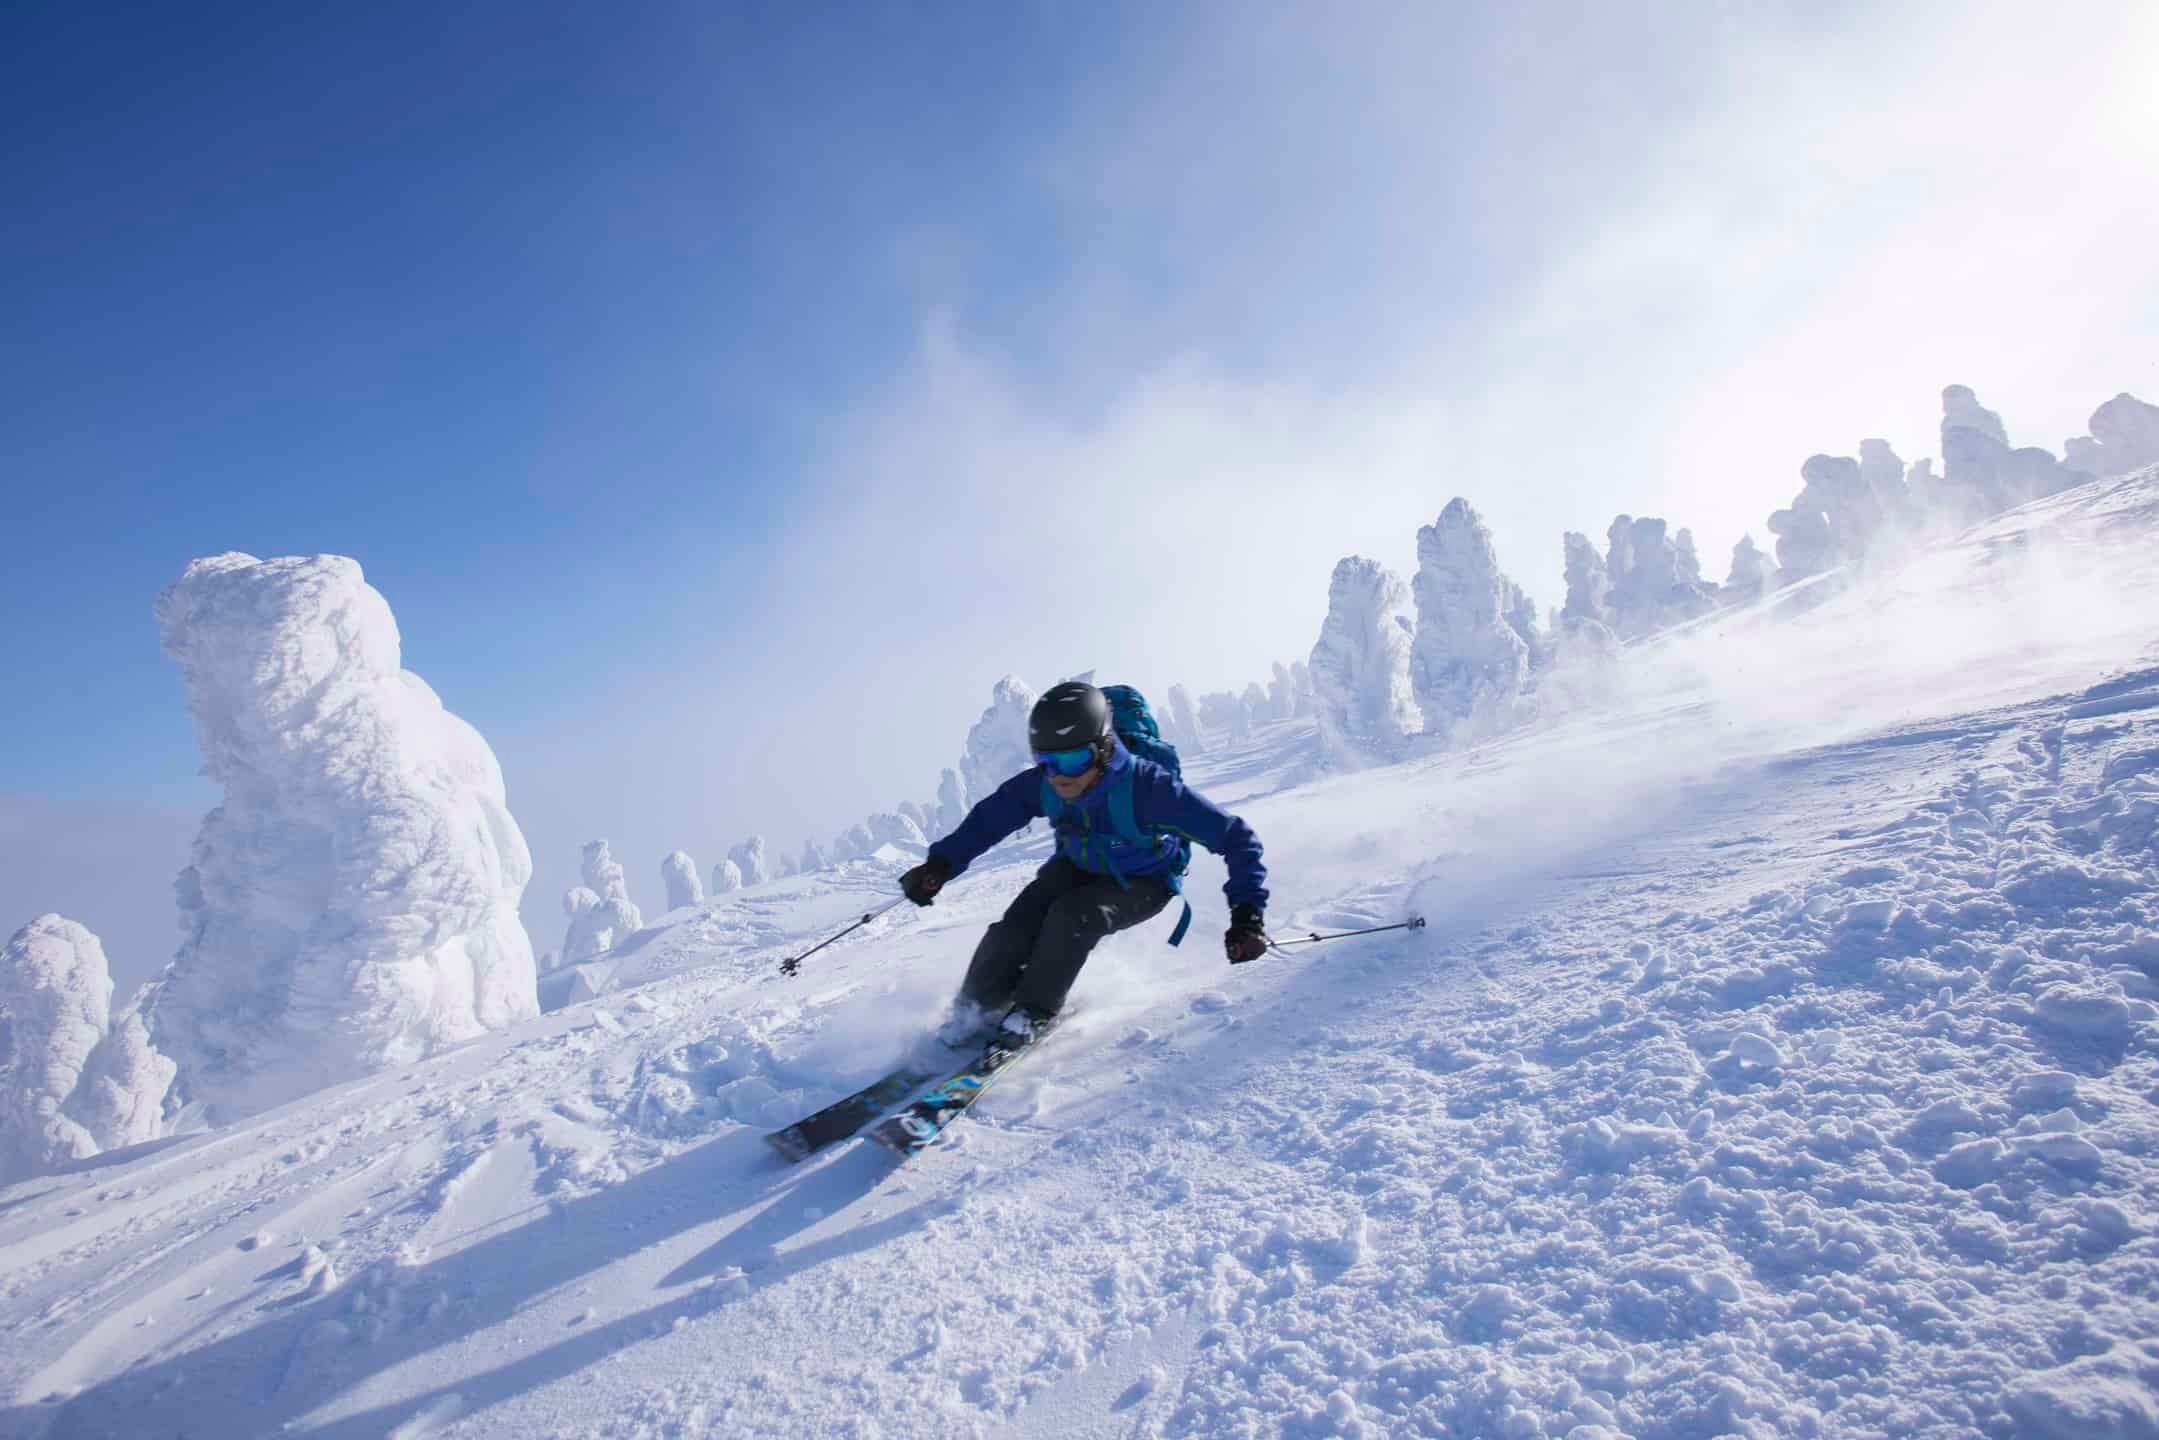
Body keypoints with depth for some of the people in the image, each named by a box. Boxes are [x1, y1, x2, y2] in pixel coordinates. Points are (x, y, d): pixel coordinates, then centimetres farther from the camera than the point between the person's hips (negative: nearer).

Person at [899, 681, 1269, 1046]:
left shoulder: (1146, 786, -37)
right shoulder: (1040, 784, -24)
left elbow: (1234, 836, -33)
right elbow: (988, 819, -7)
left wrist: (1248, 912, -39)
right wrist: (941, 864, -20)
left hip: (1142, 885, -3)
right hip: (1078, 867, 4)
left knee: (1074, 915, -31)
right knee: (1014, 930, -19)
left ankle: (1033, 1011, -10)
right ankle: (975, 1006, 8)